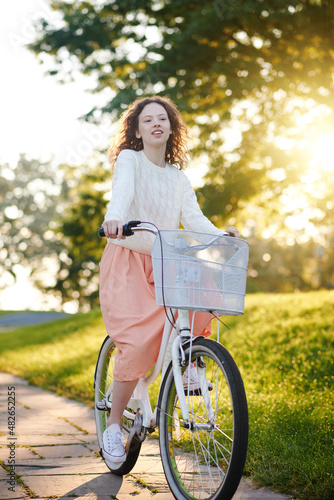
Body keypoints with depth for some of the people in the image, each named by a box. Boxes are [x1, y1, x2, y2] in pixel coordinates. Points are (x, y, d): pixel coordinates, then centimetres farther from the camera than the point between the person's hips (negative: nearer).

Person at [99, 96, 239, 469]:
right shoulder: (129, 160, -1)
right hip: (126, 259, -5)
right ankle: (114, 426, -4)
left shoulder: (178, 177, 14)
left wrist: (222, 236, -16)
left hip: (164, 261, 5)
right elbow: (122, 192, -22)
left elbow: (193, 218, 3)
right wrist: (114, 219, -44)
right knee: (140, 343, -19)